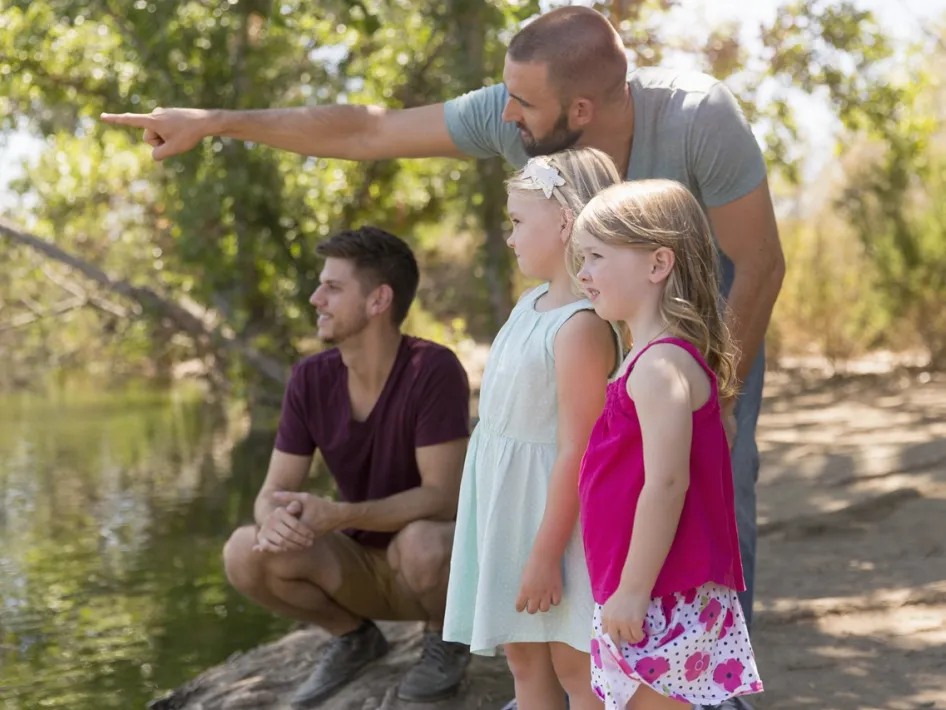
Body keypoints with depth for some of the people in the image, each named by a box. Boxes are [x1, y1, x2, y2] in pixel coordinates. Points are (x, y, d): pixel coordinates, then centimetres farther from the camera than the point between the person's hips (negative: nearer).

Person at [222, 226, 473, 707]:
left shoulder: (433, 371, -24)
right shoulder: (311, 380, -9)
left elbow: (441, 498, -28)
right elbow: (273, 492, -8)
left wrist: (335, 515, -40)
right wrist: (275, 518, -34)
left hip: (441, 559, -4)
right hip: (360, 564, 4)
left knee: (420, 543, -39)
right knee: (245, 553, -20)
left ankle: (446, 638, -2)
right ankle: (353, 636, 7)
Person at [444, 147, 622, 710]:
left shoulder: (582, 326, -22)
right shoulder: (534, 302, 7)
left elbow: (576, 451, -24)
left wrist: (545, 555, -22)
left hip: (554, 507, -9)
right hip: (509, 500, 9)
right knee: (525, 659, 16)